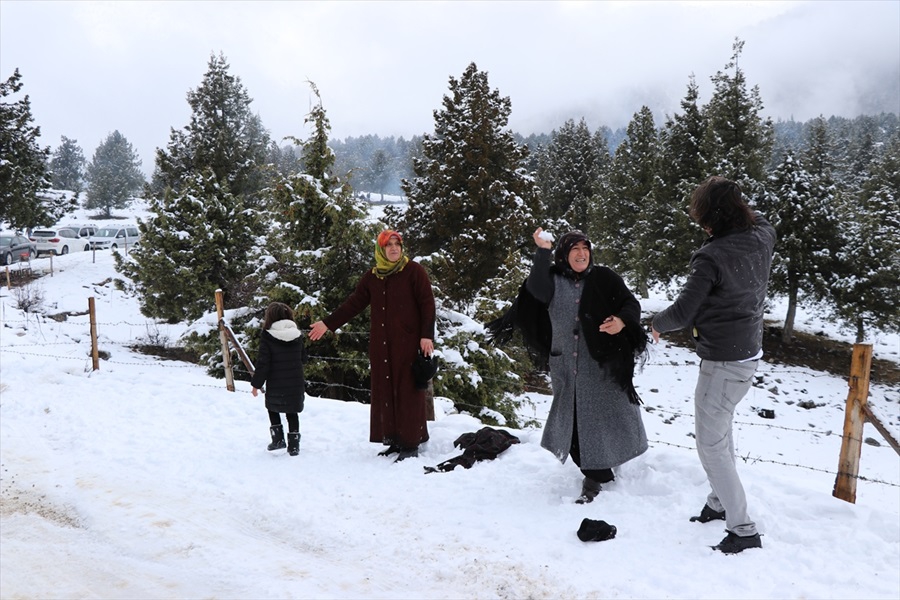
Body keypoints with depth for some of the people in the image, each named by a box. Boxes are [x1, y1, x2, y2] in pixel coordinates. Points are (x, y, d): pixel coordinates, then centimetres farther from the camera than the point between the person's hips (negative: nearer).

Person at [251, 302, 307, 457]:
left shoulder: (267, 336, -12)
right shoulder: (297, 335, 2)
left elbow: (263, 362, -12)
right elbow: (303, 358, 12)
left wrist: (256, 384, -4)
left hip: (275, 385, -3)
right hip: (296, 384, 3)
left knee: (273, 409, 21)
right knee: (292, 413, 13)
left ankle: (278, 439, 18)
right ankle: (294, 445, 11)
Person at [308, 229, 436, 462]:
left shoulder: (414, 271, -2)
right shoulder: (372, 276, 11)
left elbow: (427, 304, -6)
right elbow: (354, 304, 14)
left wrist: (427, 336, -14)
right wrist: (328, 323, 10)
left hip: (407, 343, -5)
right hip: (381, 344, 5)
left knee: (407, 391, -4)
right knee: (385, 391, 6)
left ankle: (411, 444, 1)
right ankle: (394, 440, 14)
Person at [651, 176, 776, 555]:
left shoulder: (712, 256, -26)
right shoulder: (763, 239, -4)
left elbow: (682, 313, -24)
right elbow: (759, 220, 23)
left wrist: (657, 324, -3)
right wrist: (732, 197, 8)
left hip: (722, 362, -9)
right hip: (749, 353, 9)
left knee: (711, 445, 2)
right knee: (722, 429, 25)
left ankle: (743, 530, 8)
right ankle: (721, 502, 42)